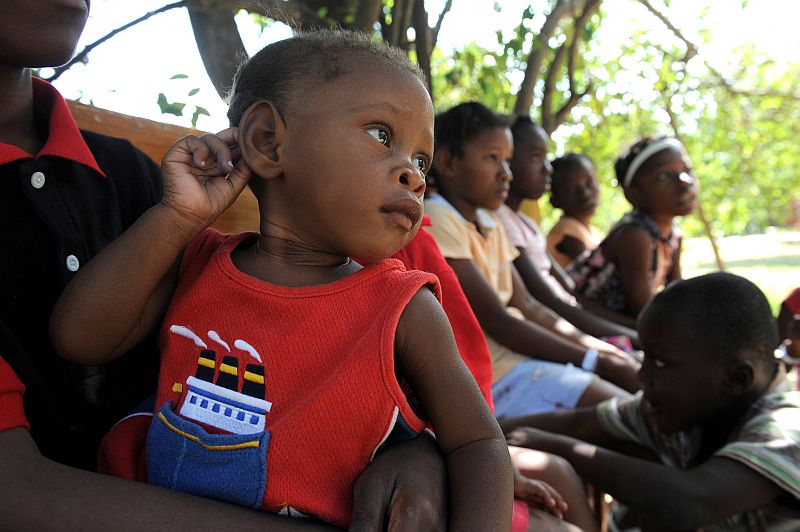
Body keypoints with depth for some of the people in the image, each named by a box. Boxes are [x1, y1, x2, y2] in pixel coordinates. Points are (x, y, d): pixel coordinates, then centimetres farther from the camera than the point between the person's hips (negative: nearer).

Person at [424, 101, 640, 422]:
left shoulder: (489, 225, 15)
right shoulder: (436, 218, -14)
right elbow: (497, 322, -18)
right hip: (486, 374, -9)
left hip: (510, 356, 9)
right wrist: (603, 364, -16)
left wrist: (601, 348, 5)